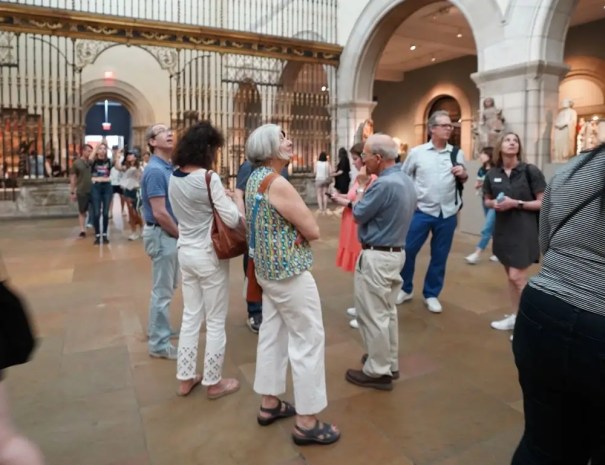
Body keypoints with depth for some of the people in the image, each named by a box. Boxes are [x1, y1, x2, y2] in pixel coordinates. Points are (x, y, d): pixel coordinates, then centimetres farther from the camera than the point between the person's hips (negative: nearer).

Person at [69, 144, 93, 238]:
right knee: (82, 212, 5)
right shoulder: (76, 163, -2)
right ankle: (82, 230, 10)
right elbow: (73, 178, -1)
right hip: (82, 192, -2)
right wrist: (73, 192, -3)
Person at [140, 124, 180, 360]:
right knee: (162, 290, 0)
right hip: (162, 234, -10)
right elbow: (159, 213, -23)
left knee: (167, 286, 21)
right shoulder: (155, 170, -19)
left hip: (169, 232, 10)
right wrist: (181, 234, -13)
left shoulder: (168, 167, 10)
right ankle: (159, 344, 12)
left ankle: (160, 329, 37)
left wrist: (180, 232, 7)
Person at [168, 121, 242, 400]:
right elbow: (231, 220, -19)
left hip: (186, 253, 7)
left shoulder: (174, 177, 5)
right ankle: (214, 382, 22)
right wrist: (233, 199, 0)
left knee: (190, 317, 17)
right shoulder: (209, 178, -19)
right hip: (209, 255, -7)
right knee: (215, 322, 7)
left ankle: (185, 379, 29)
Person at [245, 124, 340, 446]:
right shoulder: (277, 184, -21)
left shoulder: (254, 179, 8)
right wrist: (302, 225, 2)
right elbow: (313, 231, -18)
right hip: (290, 271, -10)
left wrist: (291, 225, 2)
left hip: (268, 269, 10)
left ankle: (269, 404, 32)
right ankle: (306, 422, 12)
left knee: (272, 335, 17)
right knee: (308, 340, 0)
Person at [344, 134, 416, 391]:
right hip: (396, 252, 10)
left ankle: (377, 372, 16)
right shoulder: (406, 180, 7)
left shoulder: (384, 184, -24)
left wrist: (360, 191, 4)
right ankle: (390, 363, 33)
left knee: (372, 315, 3)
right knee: (387, 311, 20)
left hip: (377, 257, -10)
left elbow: (359, 215, -12)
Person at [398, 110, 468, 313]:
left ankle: (431, 294, 25)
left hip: (447, 214, 2)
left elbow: (463, 180, 15)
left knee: (439, 256, 9)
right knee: (407, 251, 2)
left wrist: (463, 175, -7)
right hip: (421, 211, -2)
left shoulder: (457, 153, 6)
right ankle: (405, 289, 23)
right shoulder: (417, 152, 0)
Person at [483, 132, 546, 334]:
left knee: (517, 276, -8)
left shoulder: (530, 171, -9)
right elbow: (487, 200, 15)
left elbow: (543, 203, -9)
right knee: (510, 275, 13)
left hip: (524, 229, -5)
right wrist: (494, 203, -7)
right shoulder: (492, 174, 4)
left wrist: (516, 203, -19)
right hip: (503, 228, 5)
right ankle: (515, 316, 26)